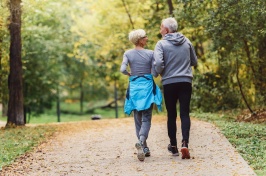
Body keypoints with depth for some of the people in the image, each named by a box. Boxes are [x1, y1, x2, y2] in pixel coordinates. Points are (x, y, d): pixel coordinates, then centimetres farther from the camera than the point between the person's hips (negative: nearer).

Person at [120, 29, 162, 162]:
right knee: (146, 118, -2)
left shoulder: (128, 54, -1)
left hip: (134, 87, 2)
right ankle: (141, 142, -28)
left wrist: (129, 74, 8)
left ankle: (144, 148, 16)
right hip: (147, 86, -2)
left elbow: (122, 69, -13)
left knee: (138, 119, 12)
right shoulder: (150, 54, -4)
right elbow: (155, 74, -6)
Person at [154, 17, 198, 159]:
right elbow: (194, 61, 13)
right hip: (186, 82, 2)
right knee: (185, 114, 2)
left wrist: (161, 73, 3)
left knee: (171, 115, 10)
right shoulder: (186, 41, 6)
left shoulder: (161, 44, -7)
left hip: (169, 83, -2)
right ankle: (185, 143, -16)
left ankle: (173, 146, 18)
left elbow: (158, 63, -17)